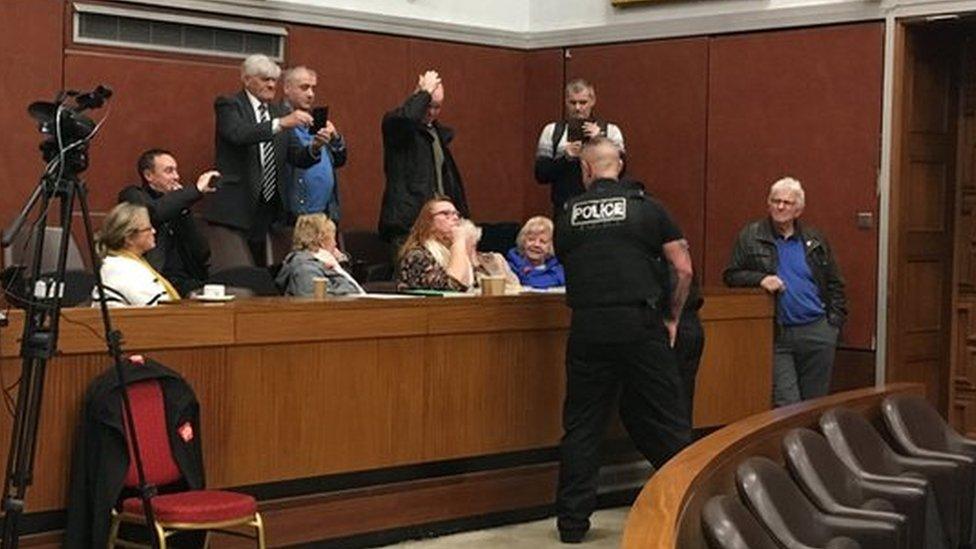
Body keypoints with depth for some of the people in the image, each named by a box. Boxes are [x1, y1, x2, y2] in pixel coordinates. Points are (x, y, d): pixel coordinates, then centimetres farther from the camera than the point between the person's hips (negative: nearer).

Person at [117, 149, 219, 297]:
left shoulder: (176, 205, 19)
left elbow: (203, 256, 10)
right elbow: (153, 211, -20)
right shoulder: (133, 195, 6)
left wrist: (184, 212, 2)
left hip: (183, 283, 5)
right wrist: (197, 189, -16)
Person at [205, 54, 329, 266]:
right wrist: (280, 123, -32)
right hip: (234, 209, -6)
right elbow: (238, 134, -23)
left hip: (267, 210, 6)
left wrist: (314, 148, -11)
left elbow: (297, 157, 10)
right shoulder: (229, 105, -1)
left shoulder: (279, 112, 15)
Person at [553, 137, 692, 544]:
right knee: (665, 421, 6)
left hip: (587, 328, 1)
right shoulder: (646, 208, 5)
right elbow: (684, 269, 2)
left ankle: (572, 521, 12)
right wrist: (671, 318, 12)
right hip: (640, 324, -1)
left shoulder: (568, 215, 9)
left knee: (581, 426, 8)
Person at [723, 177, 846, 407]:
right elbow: (731, 275, 5)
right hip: (778, 334, -2)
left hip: (817, 331, 2)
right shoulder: (750, 237, 6)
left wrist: (835, 321, 5)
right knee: (786, 405, -9)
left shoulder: (815, 240, 13)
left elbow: (835, 284, 16)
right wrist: (760, 278, -13)